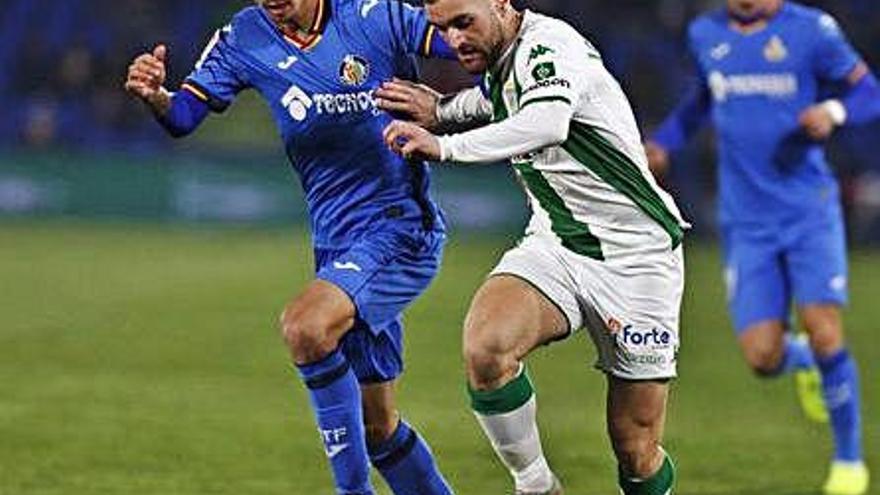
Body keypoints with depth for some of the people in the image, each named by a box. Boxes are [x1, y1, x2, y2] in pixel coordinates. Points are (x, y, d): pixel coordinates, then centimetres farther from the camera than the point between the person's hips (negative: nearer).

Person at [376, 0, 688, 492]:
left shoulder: (550, 42, -20)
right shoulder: (503, 62, 5)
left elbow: (547, 124, -44)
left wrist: (446, 146, -44)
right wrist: (442, 109, 18)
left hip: (636, 254, -6)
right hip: (554, 244, 6)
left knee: (637, 450, -4)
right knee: (486, 346, -25)